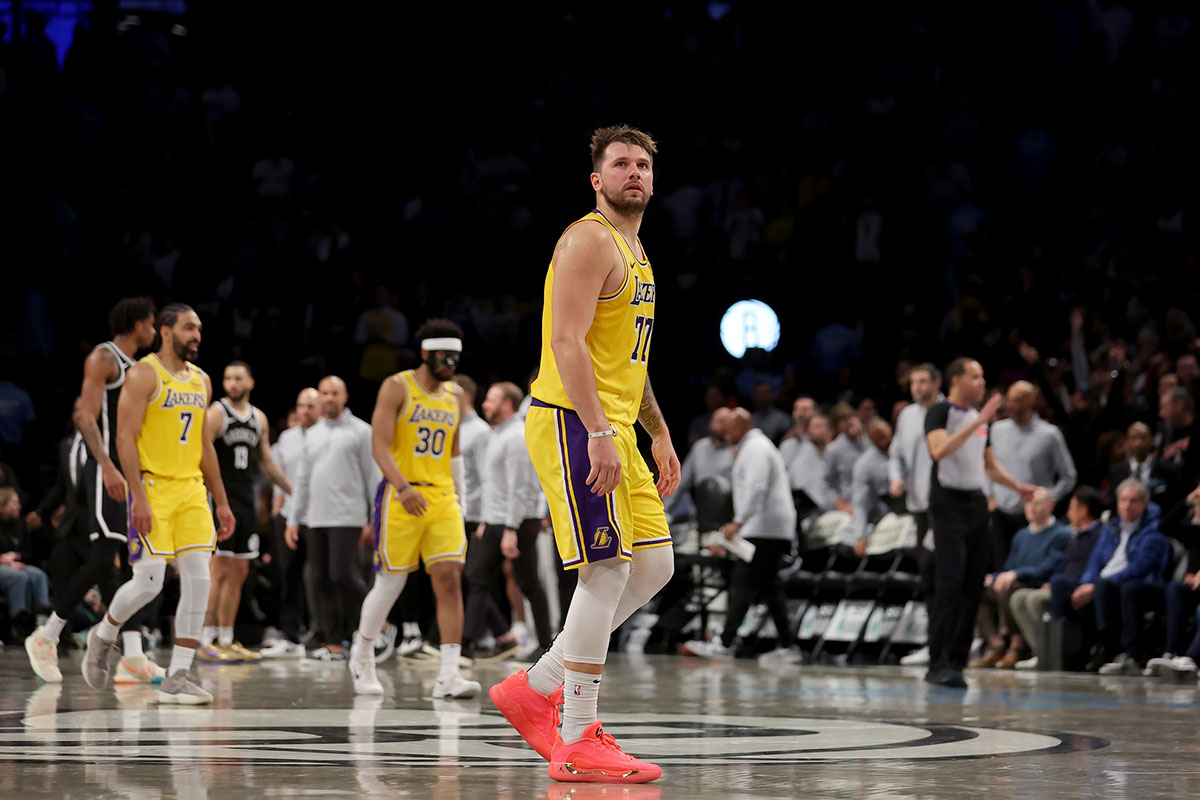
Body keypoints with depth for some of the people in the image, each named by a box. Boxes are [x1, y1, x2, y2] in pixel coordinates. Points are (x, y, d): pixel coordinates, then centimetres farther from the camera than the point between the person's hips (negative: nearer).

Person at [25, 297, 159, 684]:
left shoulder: (134, 367, 20)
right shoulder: (103, 358, -7)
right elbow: (87, 417, -16)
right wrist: (107, 467, -27)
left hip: (130, 473, 9)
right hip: (105, 470, -9)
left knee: (133, 562, 2)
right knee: (104, 558, -15)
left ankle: (132, 658, 0)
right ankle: (46, 636, -3)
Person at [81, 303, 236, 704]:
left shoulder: (201, 381, 14)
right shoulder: (143, 375, -8)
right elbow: (125, 438, -13)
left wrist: (221, 502, 17)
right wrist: (138, 497, -20)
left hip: (191, 490, 7)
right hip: (153, 488, -7)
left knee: (198, 580, -4)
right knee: (148, 583, -10)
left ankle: (176, 678, 0)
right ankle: (103, 636, 20)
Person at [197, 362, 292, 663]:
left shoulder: (259, 418, 13)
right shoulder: (215, 414, -7)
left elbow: (266, 462, 23)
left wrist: (293, 491, 22)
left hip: (245, 501, 7)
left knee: (239, 572, 8)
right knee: (220, 571, -11)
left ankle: (227, 640, 13)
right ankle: (207, 643, -10)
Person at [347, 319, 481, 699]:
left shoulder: (454, 395, 13)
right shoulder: (397, 387, -5)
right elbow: (379, 445, -13)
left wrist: (460, 496, 20)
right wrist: (403, 487, -27)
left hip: (442, 499, 5)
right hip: (401, 499, -5)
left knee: (450, 579, -10)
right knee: (391, 583, 2)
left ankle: (448, 675, -14)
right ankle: (362, 654, 27)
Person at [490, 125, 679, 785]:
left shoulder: (634, 252, 21)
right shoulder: (590, 240, -10)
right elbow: (567, 342, -20)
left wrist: (658, 434, 26)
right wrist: (599, 433, -26)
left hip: (613, 430, 10)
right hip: (575, 426, -10)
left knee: (654, 565, 10)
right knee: (606, 572, -11)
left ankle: (536, 689, 16)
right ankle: (577, 746, -7)